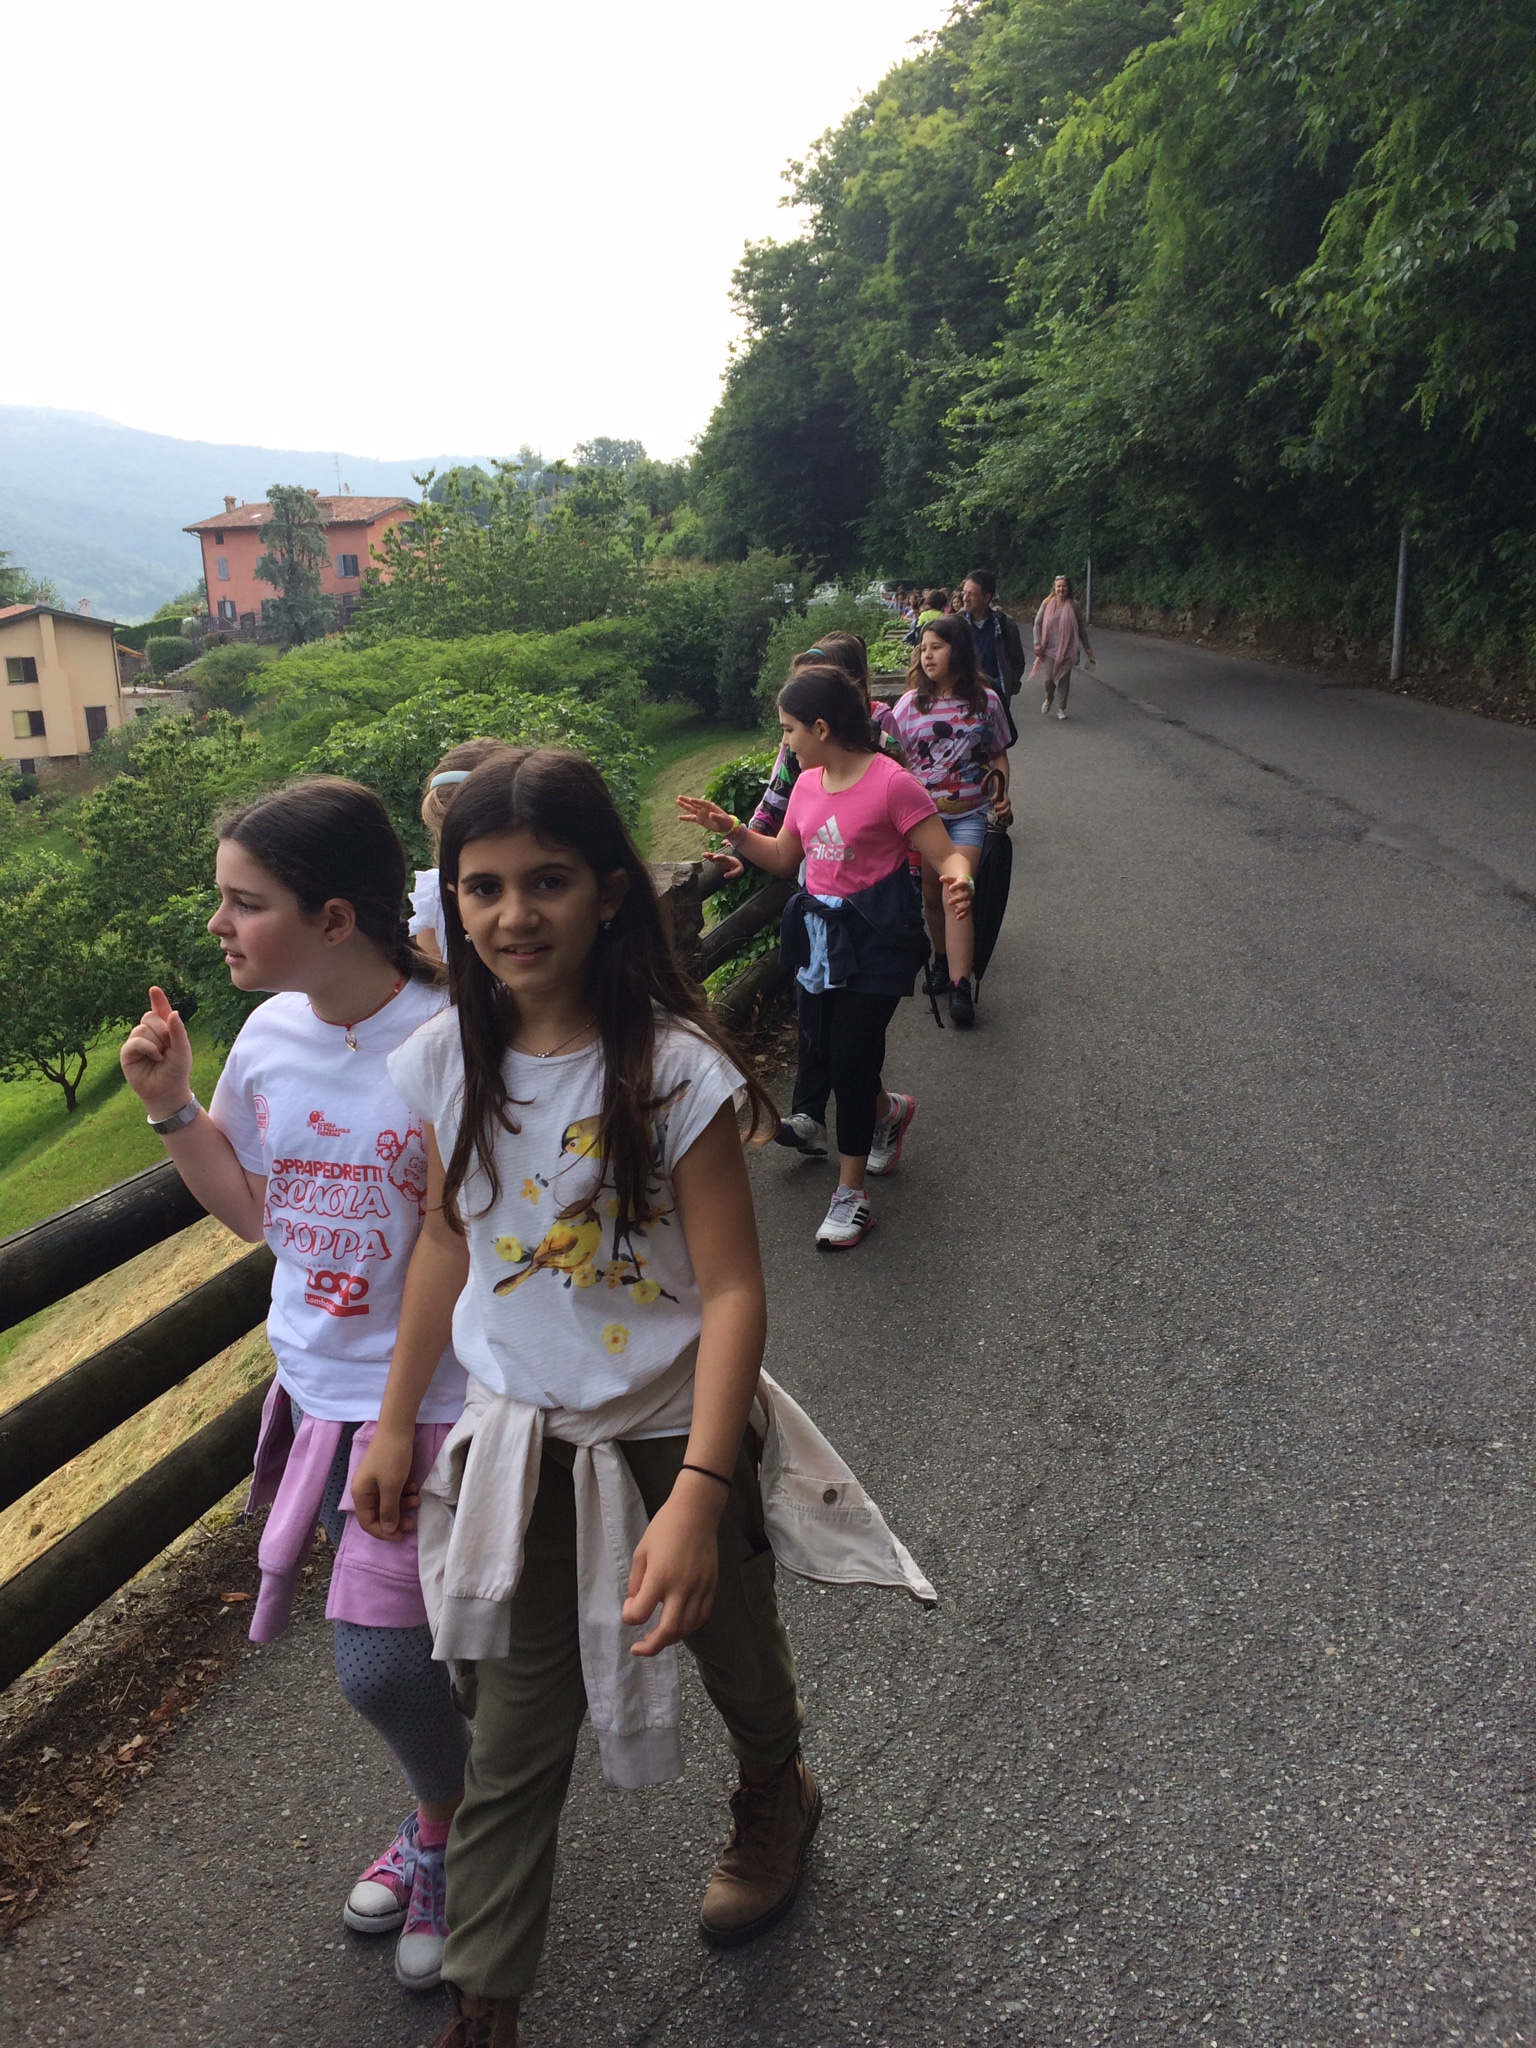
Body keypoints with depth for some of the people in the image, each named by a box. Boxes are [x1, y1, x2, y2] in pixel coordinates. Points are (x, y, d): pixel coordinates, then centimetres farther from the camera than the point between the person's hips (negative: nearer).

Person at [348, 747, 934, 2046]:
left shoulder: (674, 1070, -24)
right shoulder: (443, 1066, -10)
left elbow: (732, 1289, -23)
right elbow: (447, 1245, 4)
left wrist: (697, 1499, -30)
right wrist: (395, 1423, 10)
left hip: (674, 1435, -2)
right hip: (524, 1446, 3)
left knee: (734, 1653, 25)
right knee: (515, 1741, 11)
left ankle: (777, 1797, 59)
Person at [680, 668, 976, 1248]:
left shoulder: (891, 782, -16)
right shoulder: (807, 784, 6)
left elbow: (947, 856, -17)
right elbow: (783, 858, 19)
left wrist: (958, 882, -40)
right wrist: (730, 829, 6)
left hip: (875, 938, -7)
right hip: (818, 933, 7)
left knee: (849, 1059, -6)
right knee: (818, 1049, 13)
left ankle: (851, 1195, 9)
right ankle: (888, 1109, 45)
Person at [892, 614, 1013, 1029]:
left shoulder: (986, 701, 3)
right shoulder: (911, 703, 2)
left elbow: (998, 756, 13)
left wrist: (1002, 793, -4)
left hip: (969, 813, -2)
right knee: (931, 893, 6)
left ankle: (960, 986, -19)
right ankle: (942, 958, 32)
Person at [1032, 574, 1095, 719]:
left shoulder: (1074, 605, -2)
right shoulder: (1047, 604, -1)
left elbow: (1081, 628, 4)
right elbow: (1037, 623, 3)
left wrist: (1087, 648, 5)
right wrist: (1037, 644, -7)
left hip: (1067, 649, -1)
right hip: (1050, 648, 1)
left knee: (1064, 678, -1)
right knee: (1049, 677, 5)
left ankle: (1061, 708, 9)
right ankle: (1049, 699, 34)